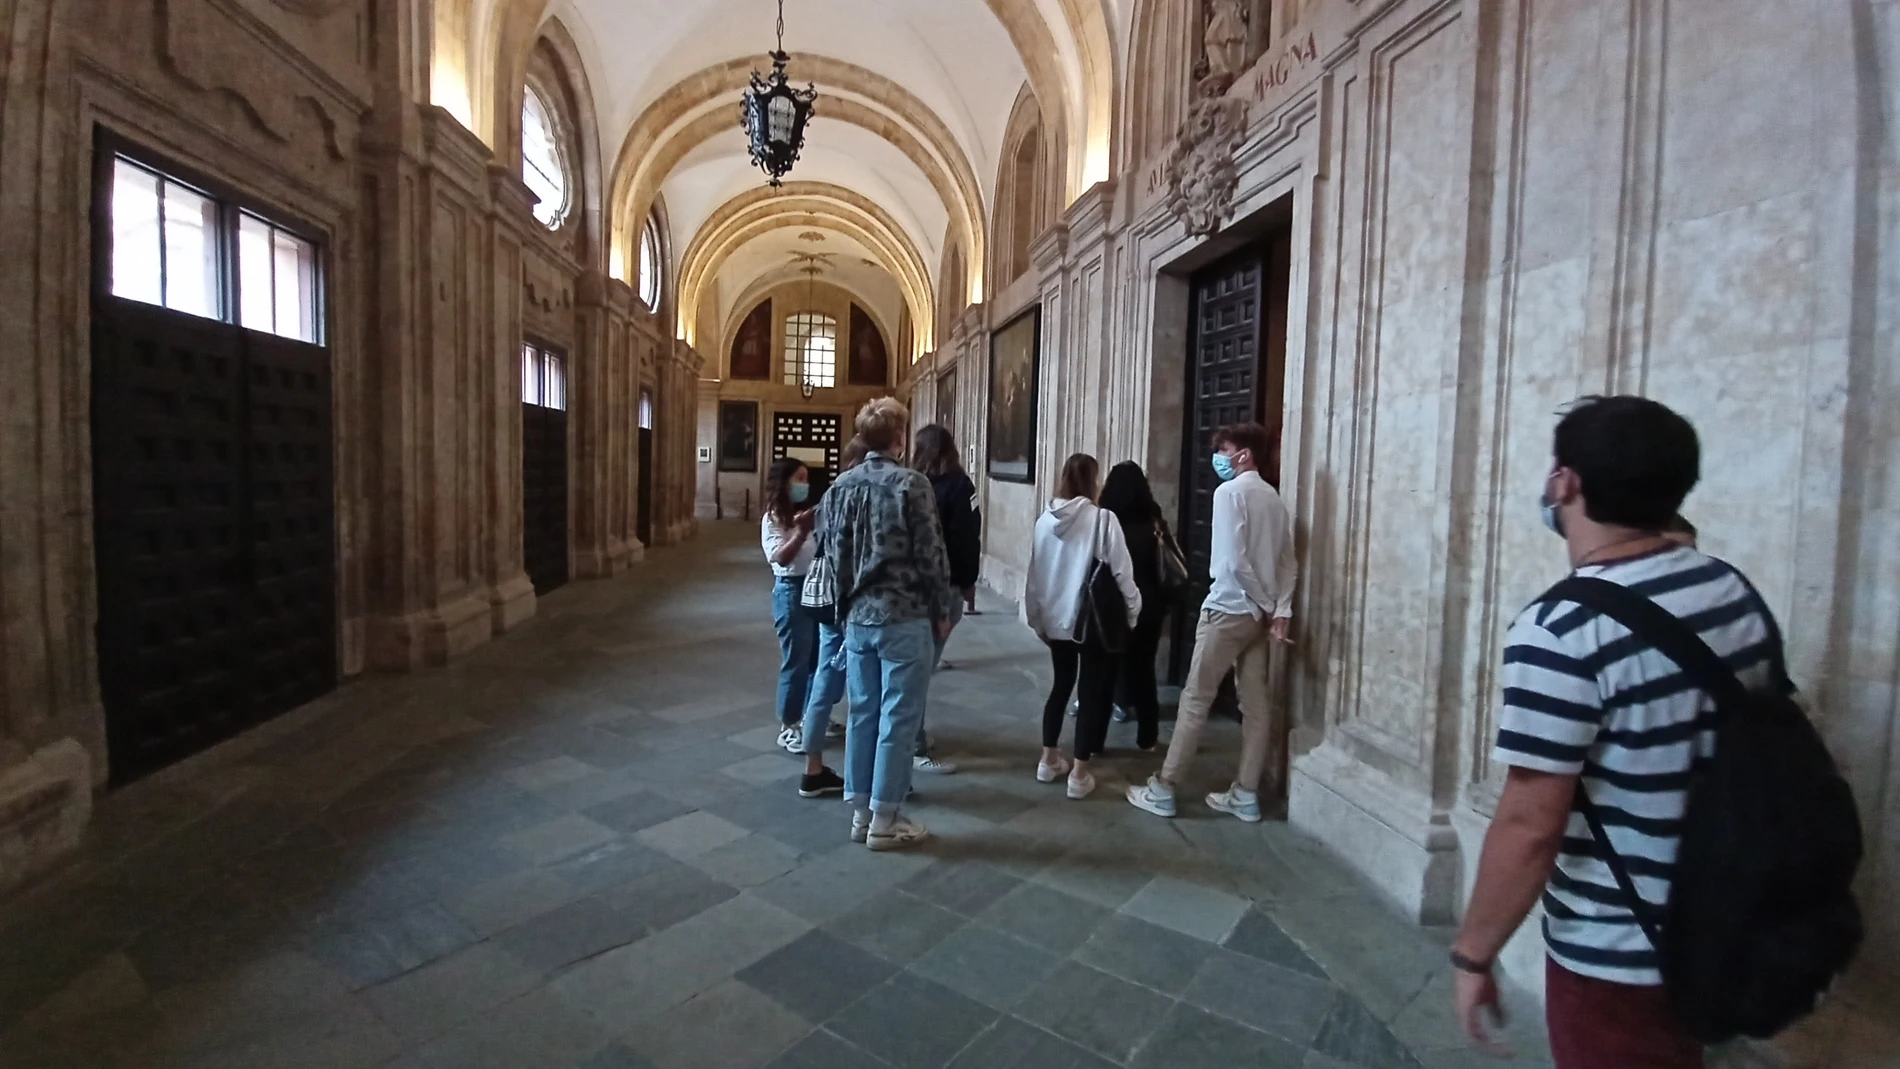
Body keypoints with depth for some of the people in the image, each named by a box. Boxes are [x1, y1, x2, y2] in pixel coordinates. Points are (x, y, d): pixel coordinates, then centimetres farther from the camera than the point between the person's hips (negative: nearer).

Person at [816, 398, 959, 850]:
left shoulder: (840, 486, 6)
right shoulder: (911, 484, -11)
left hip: (857, 617, 6)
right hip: (905, 617, -6)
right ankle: (884, 820, 12)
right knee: (898, 718, 3)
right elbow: (931, 555, -11)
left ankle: (860, 812, 23)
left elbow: (833, 552, 10)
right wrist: (942, 610, -1)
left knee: (862, 712, 13)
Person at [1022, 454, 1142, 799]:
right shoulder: (1103, 520, -15)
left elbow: (1034, 572, 4)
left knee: (1061, 684, 19)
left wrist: (1036, 616, 14)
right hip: (1094, 621, -5)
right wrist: (1132, 612, 3)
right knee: (1091, 691, 6)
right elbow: (1122, 573, -12)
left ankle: (1049, 760, 29)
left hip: (1055, 618, 5)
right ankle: (1079, 775, 11)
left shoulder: (1045, 520, -2)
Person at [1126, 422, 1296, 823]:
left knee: (1196, 699, -1)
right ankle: (1245, 795, 18)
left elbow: (1233, 560, -19)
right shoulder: (1274, 498, 11)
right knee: (1255, 703, 9)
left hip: (1228, 609, -7)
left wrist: (1263, 604, -9)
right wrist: (1280, 611, 1)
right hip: (1260, 613, 8)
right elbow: (1288, 563, 7)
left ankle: (1163, 790, 7)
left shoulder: (1229, 492, -12)